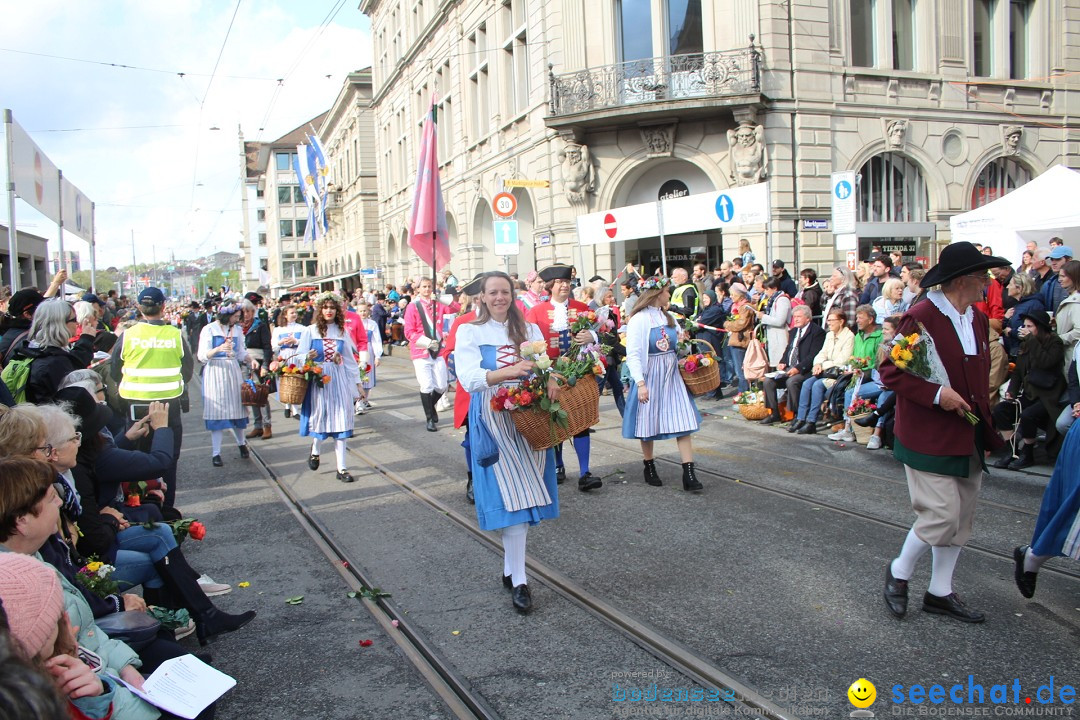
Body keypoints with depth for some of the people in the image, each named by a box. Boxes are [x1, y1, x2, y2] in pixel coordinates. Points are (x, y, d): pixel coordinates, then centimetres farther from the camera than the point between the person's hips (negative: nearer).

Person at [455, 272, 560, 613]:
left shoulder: (530, 330, 13)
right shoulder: (469, 332, 1)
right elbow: (468, 378, -14)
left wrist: (551, 380, -17)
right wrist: (508, 371, -30)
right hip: (494, 419, -4)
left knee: (522, 494, 5)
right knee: (513, 497, -9)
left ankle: (510, 569, 21)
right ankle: (519, 581, -4)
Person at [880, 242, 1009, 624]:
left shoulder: (978, 320, 11)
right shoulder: (921, 318, -16)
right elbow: (890, 371, -16)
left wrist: (986, 422, 16)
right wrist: (936, 394, -24)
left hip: (968, 437, 8)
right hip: (929, 438, -8)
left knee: (961, 519, 12)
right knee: (941, 516, -9)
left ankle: (940, 593, 25)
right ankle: (899, 572, 16)